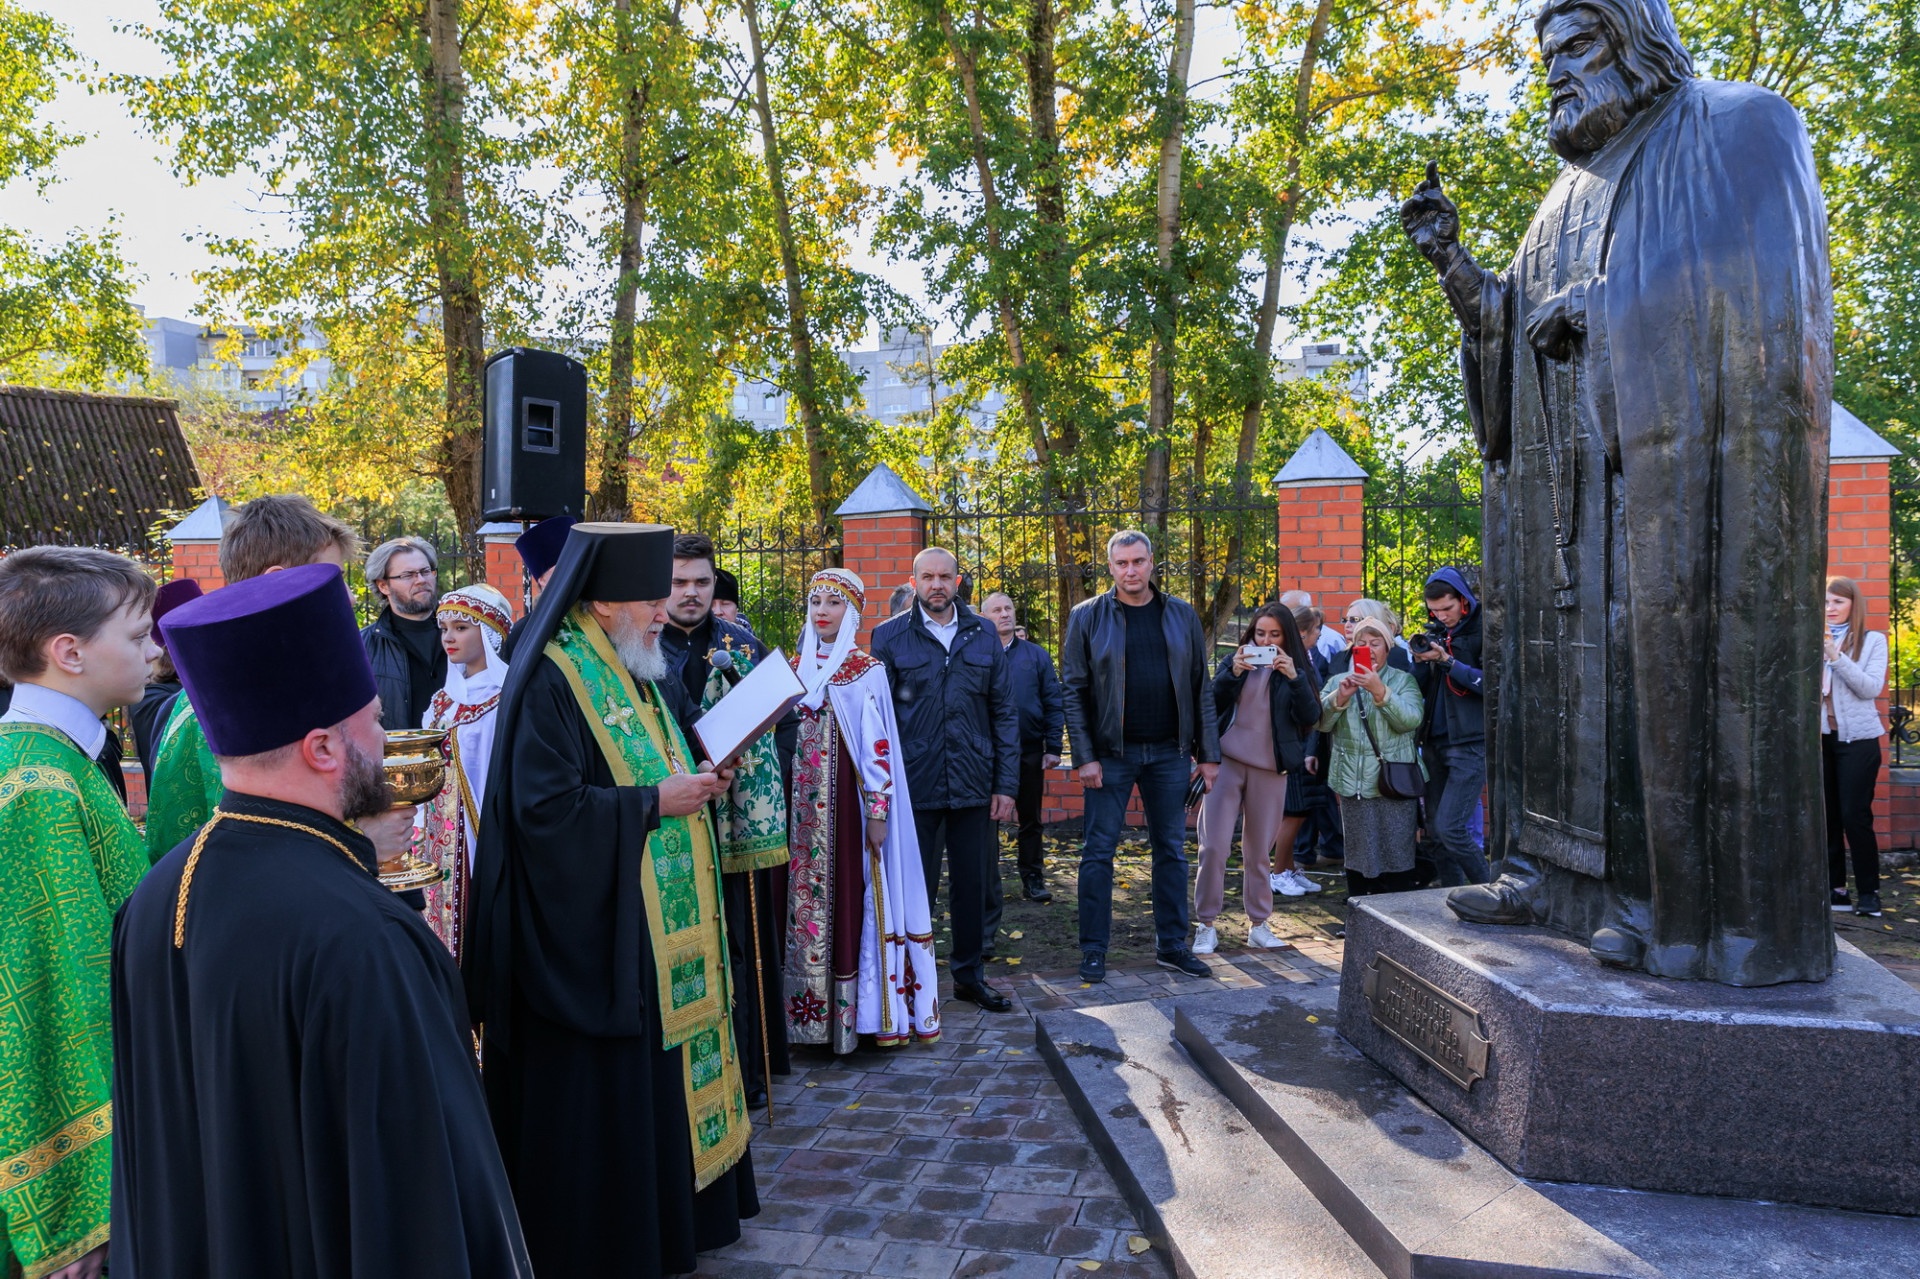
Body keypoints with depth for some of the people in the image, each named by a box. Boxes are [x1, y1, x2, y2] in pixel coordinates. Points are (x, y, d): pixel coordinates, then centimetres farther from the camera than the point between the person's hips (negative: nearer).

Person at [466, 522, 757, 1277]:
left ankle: (668, 1212, 33)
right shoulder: (551, 682, -17)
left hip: (658, 928, 9)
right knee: (597, 1093, 3)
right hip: (589, 929, -8)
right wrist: (653, 802, -19)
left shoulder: (644, 672, 11)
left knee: (662, 1069, 17)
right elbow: (545, 810, -24)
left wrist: (699, 779, 1)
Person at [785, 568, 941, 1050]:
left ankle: (853, 1008, 8)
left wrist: (878, 811, -12)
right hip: (802, 803, 4)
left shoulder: (867, 672, -3)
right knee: (804, 895, 5)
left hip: (846, 798, -4)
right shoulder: (794, 667, 11)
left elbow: (878, 745, -7)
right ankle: (809, 1007, 14)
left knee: (849, 893, -3)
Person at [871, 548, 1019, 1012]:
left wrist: (1006, 784, 2)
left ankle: (969, 974, 29)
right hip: (914, 786, -2)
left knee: (972, 885, 12)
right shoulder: (889, 636, 0)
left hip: (973, 784, 3)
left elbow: (1004, 713, 7)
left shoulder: (983, 635, 7)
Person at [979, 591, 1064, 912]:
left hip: (1029, 753, 2)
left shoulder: (1036, 655, 5)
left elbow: (1053, 703, 4)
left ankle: (1032, 879, 24)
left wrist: (1053, 748, -3)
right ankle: (988, 892, 14)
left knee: (1030, 820, 12)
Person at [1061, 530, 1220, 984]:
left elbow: (1200, 688, 6)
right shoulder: (1087, 617, -2)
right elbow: (1073, 690, -4)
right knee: (1099, 851, 2)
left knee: (1171, 850, 10)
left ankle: (1172, 945, 22)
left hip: (1170, 752, 3)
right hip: (1111, 754, -2)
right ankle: (1094, 950, 12)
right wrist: (1084, 756, -11)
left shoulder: (1182, 615, 5)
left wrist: (1209, 753, 3)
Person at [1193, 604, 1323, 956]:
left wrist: (1294, 677, -17)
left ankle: (1258, 924, 21)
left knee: (1260, 851, 8)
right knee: (1214, 845, -6)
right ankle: (1205, 924, 3)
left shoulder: (1299, 669, 7)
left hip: (1271, 768, 1)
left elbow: (1311, 718, -4)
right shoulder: (1236, 660, 6)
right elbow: (1210, 705, -2)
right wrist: (1232, 673, -17)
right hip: (1227, 761, -1)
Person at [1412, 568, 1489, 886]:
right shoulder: (1437, 633, 13)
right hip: (1435, 742, 7)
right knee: (1435, 831, 8)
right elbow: (1419, 690, 13)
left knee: (1450, 828, -12)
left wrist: (1448, 662, -19)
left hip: (1471, 743, -7)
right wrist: (1421, 662, -6)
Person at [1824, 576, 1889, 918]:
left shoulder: (1872, 641, 2)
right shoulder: (1813, 640, 8)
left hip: (1856, 738, -3)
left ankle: (1869, 892, 5)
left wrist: (1836, 656, -19)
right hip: (1819, 737, 3)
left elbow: (1871, 688, -10)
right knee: (1826, 816, 4)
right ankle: (1835, 887, 11)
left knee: (1855, 816, -5)